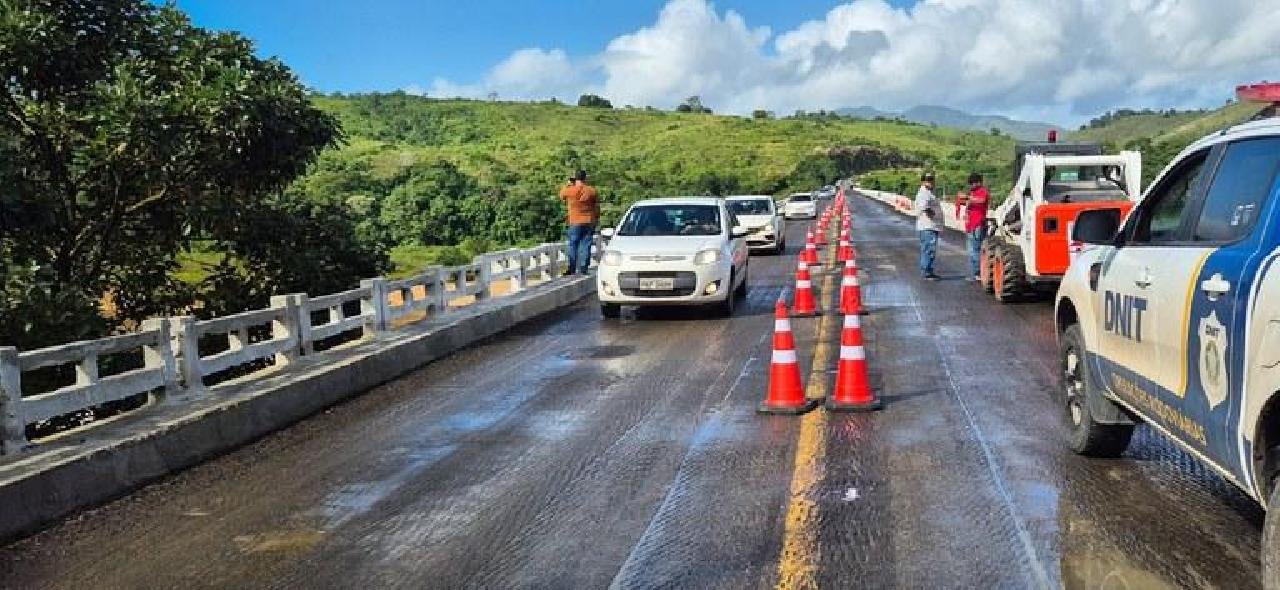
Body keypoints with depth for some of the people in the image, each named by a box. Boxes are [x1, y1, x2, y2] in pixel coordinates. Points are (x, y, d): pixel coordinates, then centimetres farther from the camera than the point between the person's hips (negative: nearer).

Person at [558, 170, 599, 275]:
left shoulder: (570, 190, -7)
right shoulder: (592, 191, 0)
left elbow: (561, 195, 16)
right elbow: (597, 208, 3)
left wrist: (568, 184, 24)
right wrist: (596, 220, 13)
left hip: (575, 223, -2)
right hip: (589, 223, 2)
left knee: (573, 246, 6)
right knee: (586, 246, 4)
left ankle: (572, 269, 6)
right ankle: (583, 269, 4)